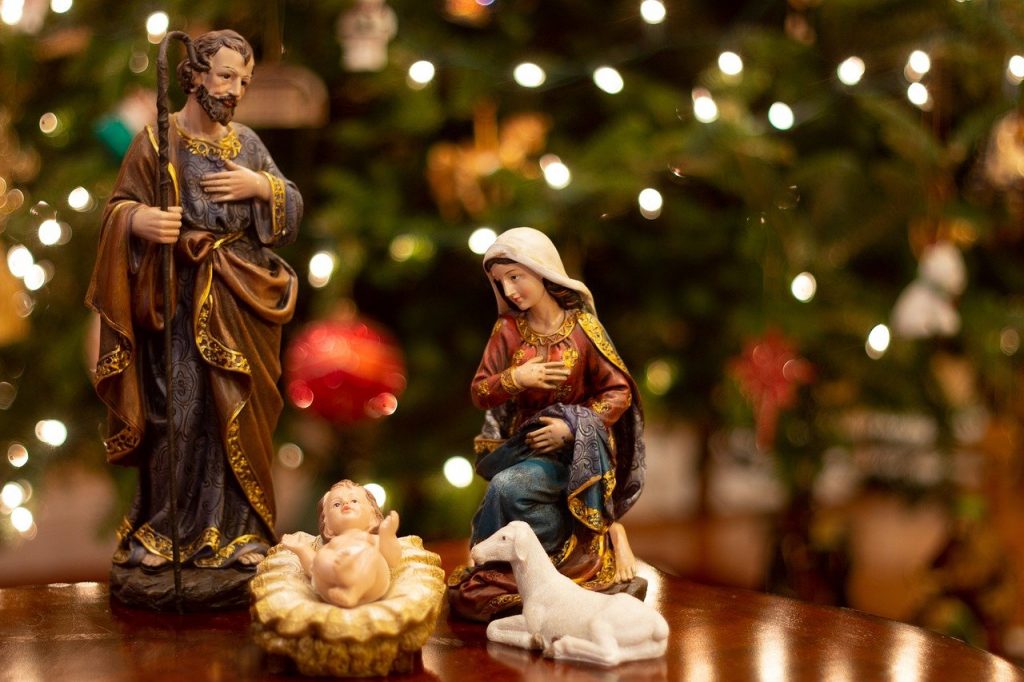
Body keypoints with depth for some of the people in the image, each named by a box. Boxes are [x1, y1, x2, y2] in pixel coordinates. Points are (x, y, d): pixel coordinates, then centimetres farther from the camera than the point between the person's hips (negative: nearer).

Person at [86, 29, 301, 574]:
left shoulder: (247, 143, 12)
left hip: (240, 301, 4)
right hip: (179, 302, -4)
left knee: (237, 415, 3)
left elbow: (293, 208, 12)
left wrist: (262, 187, -8)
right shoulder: (155, 141, -2)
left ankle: (236, 532, 11)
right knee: (176, 414, -7)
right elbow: (117, 209, -5)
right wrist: (140, 222, -27)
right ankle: (158, 533, 3)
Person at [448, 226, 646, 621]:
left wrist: (570, 427, -15)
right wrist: (516, 377, -16)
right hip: (520, 446, 4)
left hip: (574, 449, -3)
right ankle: (605, 533, -10)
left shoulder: (582, 328, -5)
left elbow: (620, 393, -4)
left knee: (509, 487, -30)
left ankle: (576, 556, -9)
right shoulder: (508, 331, 4)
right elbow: (480, 393, 4)